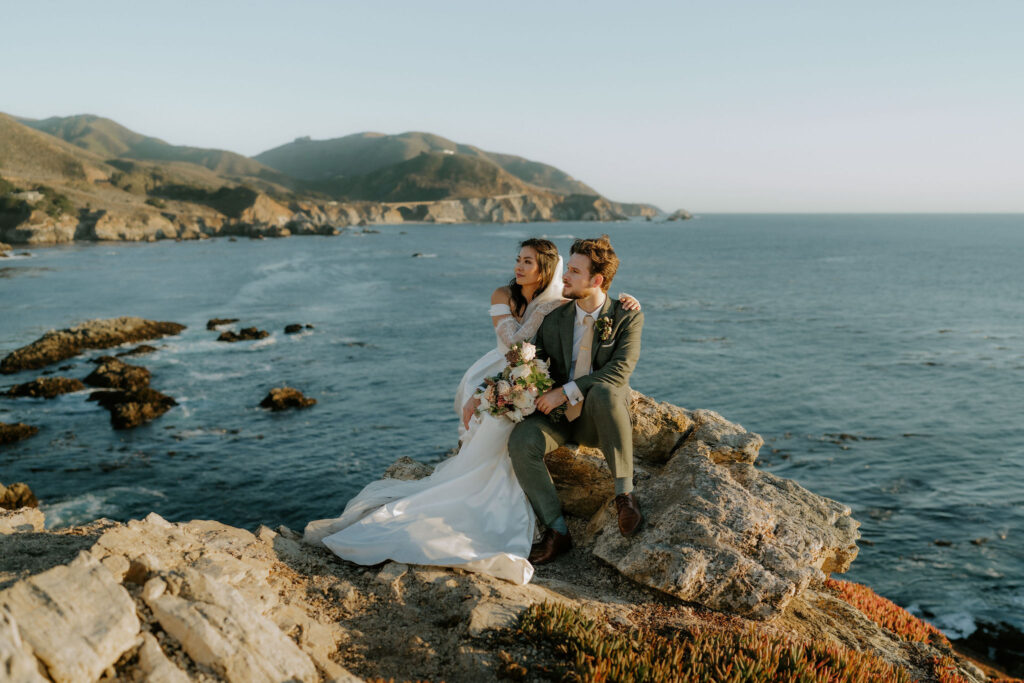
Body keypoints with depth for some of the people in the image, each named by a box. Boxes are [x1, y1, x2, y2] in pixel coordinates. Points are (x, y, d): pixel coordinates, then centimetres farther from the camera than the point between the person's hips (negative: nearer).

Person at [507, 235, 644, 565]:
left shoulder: (628, 317, -6)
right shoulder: (554, 318, 5)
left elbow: (620, 370, -20)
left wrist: (565, 392, -26)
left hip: (597, 418, -3)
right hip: (557, 413, 3)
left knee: (604, 393, -39)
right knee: (521, 442, -27)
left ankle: (624, 492, -23)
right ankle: (556, 531, -16)